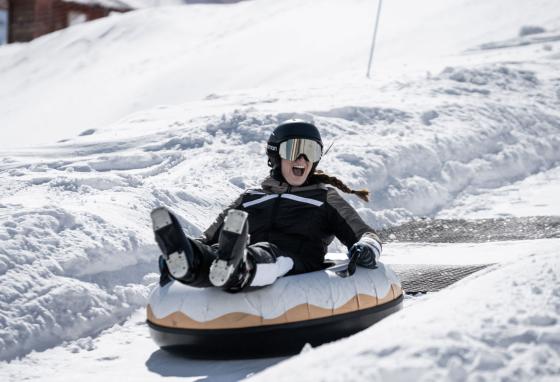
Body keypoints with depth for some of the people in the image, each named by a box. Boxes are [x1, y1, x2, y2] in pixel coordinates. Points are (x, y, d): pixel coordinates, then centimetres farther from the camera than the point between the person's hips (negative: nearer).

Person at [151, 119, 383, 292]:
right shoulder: (250, 198, 33)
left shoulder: (325, 196, 27)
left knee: (265, 254, -38)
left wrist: (367, 247, -13)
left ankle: (235, 272, -72)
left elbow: (364, 234, 15)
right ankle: (185, 262, -66)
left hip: (298, 270, -3)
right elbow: (209, 239, 28)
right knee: (212, 251, -31)